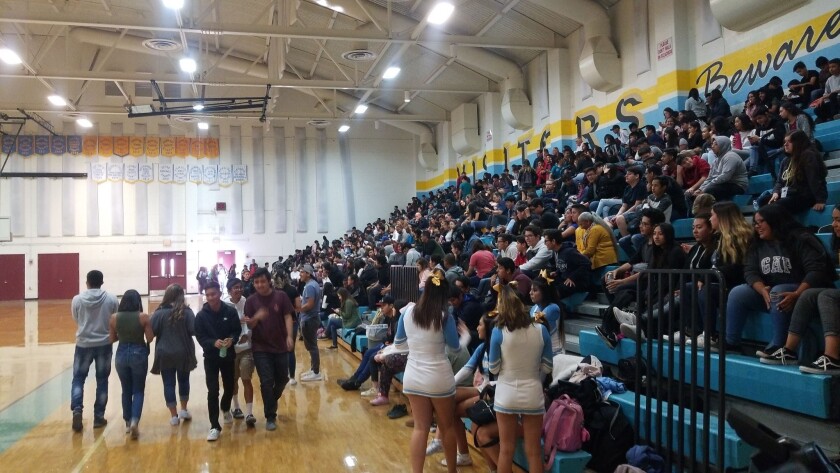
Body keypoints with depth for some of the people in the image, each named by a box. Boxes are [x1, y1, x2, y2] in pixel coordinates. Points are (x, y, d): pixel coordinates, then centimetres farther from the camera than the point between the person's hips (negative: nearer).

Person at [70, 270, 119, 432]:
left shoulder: (77, 300, -7)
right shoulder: (111, 299, -7)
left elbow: (76, 320, 6)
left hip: (84, 344, 0)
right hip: (105, 344, 1)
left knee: (78, 378, 13)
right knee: (102, 380, 10)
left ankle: (77, 410, -7)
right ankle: (99, 416, 13)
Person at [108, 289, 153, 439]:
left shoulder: (114, 317, -3)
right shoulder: (143, 317, -11)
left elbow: (112, 339, 5)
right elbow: (150, 338, -7)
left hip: (121, 354, 3)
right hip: (139, 354, -3)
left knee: (126, 390, 18)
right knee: (139, 390, 7)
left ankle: (128, 422, 25)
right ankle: (134, 421, -11)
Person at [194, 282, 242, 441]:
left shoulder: (231, 311, -10)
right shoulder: (201, 315, -10)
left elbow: (238, 330, -2)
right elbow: (200, 337, -7)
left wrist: (232, 339, -23)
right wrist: (213, 342, -26)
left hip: (228, 355, 1)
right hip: (211, 357, -1)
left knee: (230, 387, 16)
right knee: (213, 391, -6)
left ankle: (225, 408, 50)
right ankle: (215, 427, 2)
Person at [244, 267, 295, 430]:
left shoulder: (281, 296, -4)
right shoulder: (251, 301, -3)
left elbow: (288, 316, -5)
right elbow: (249, 325, -4)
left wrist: (289, 336, -19)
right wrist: (256, 318, -27)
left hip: (280, 346, 1)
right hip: (261, 348, -1)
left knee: (282, 379, 13)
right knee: (267, 381, -3)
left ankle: (272, 400, 43)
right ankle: (270, 417, 9)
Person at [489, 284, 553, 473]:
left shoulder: (499, 332, -14)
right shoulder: (540, 330, -8)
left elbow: (494, 369, -4)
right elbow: (547, 367, 0)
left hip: (507, 395, -1)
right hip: (533, 395, 2)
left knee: (506, 450, 12)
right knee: (534, 451, 12)